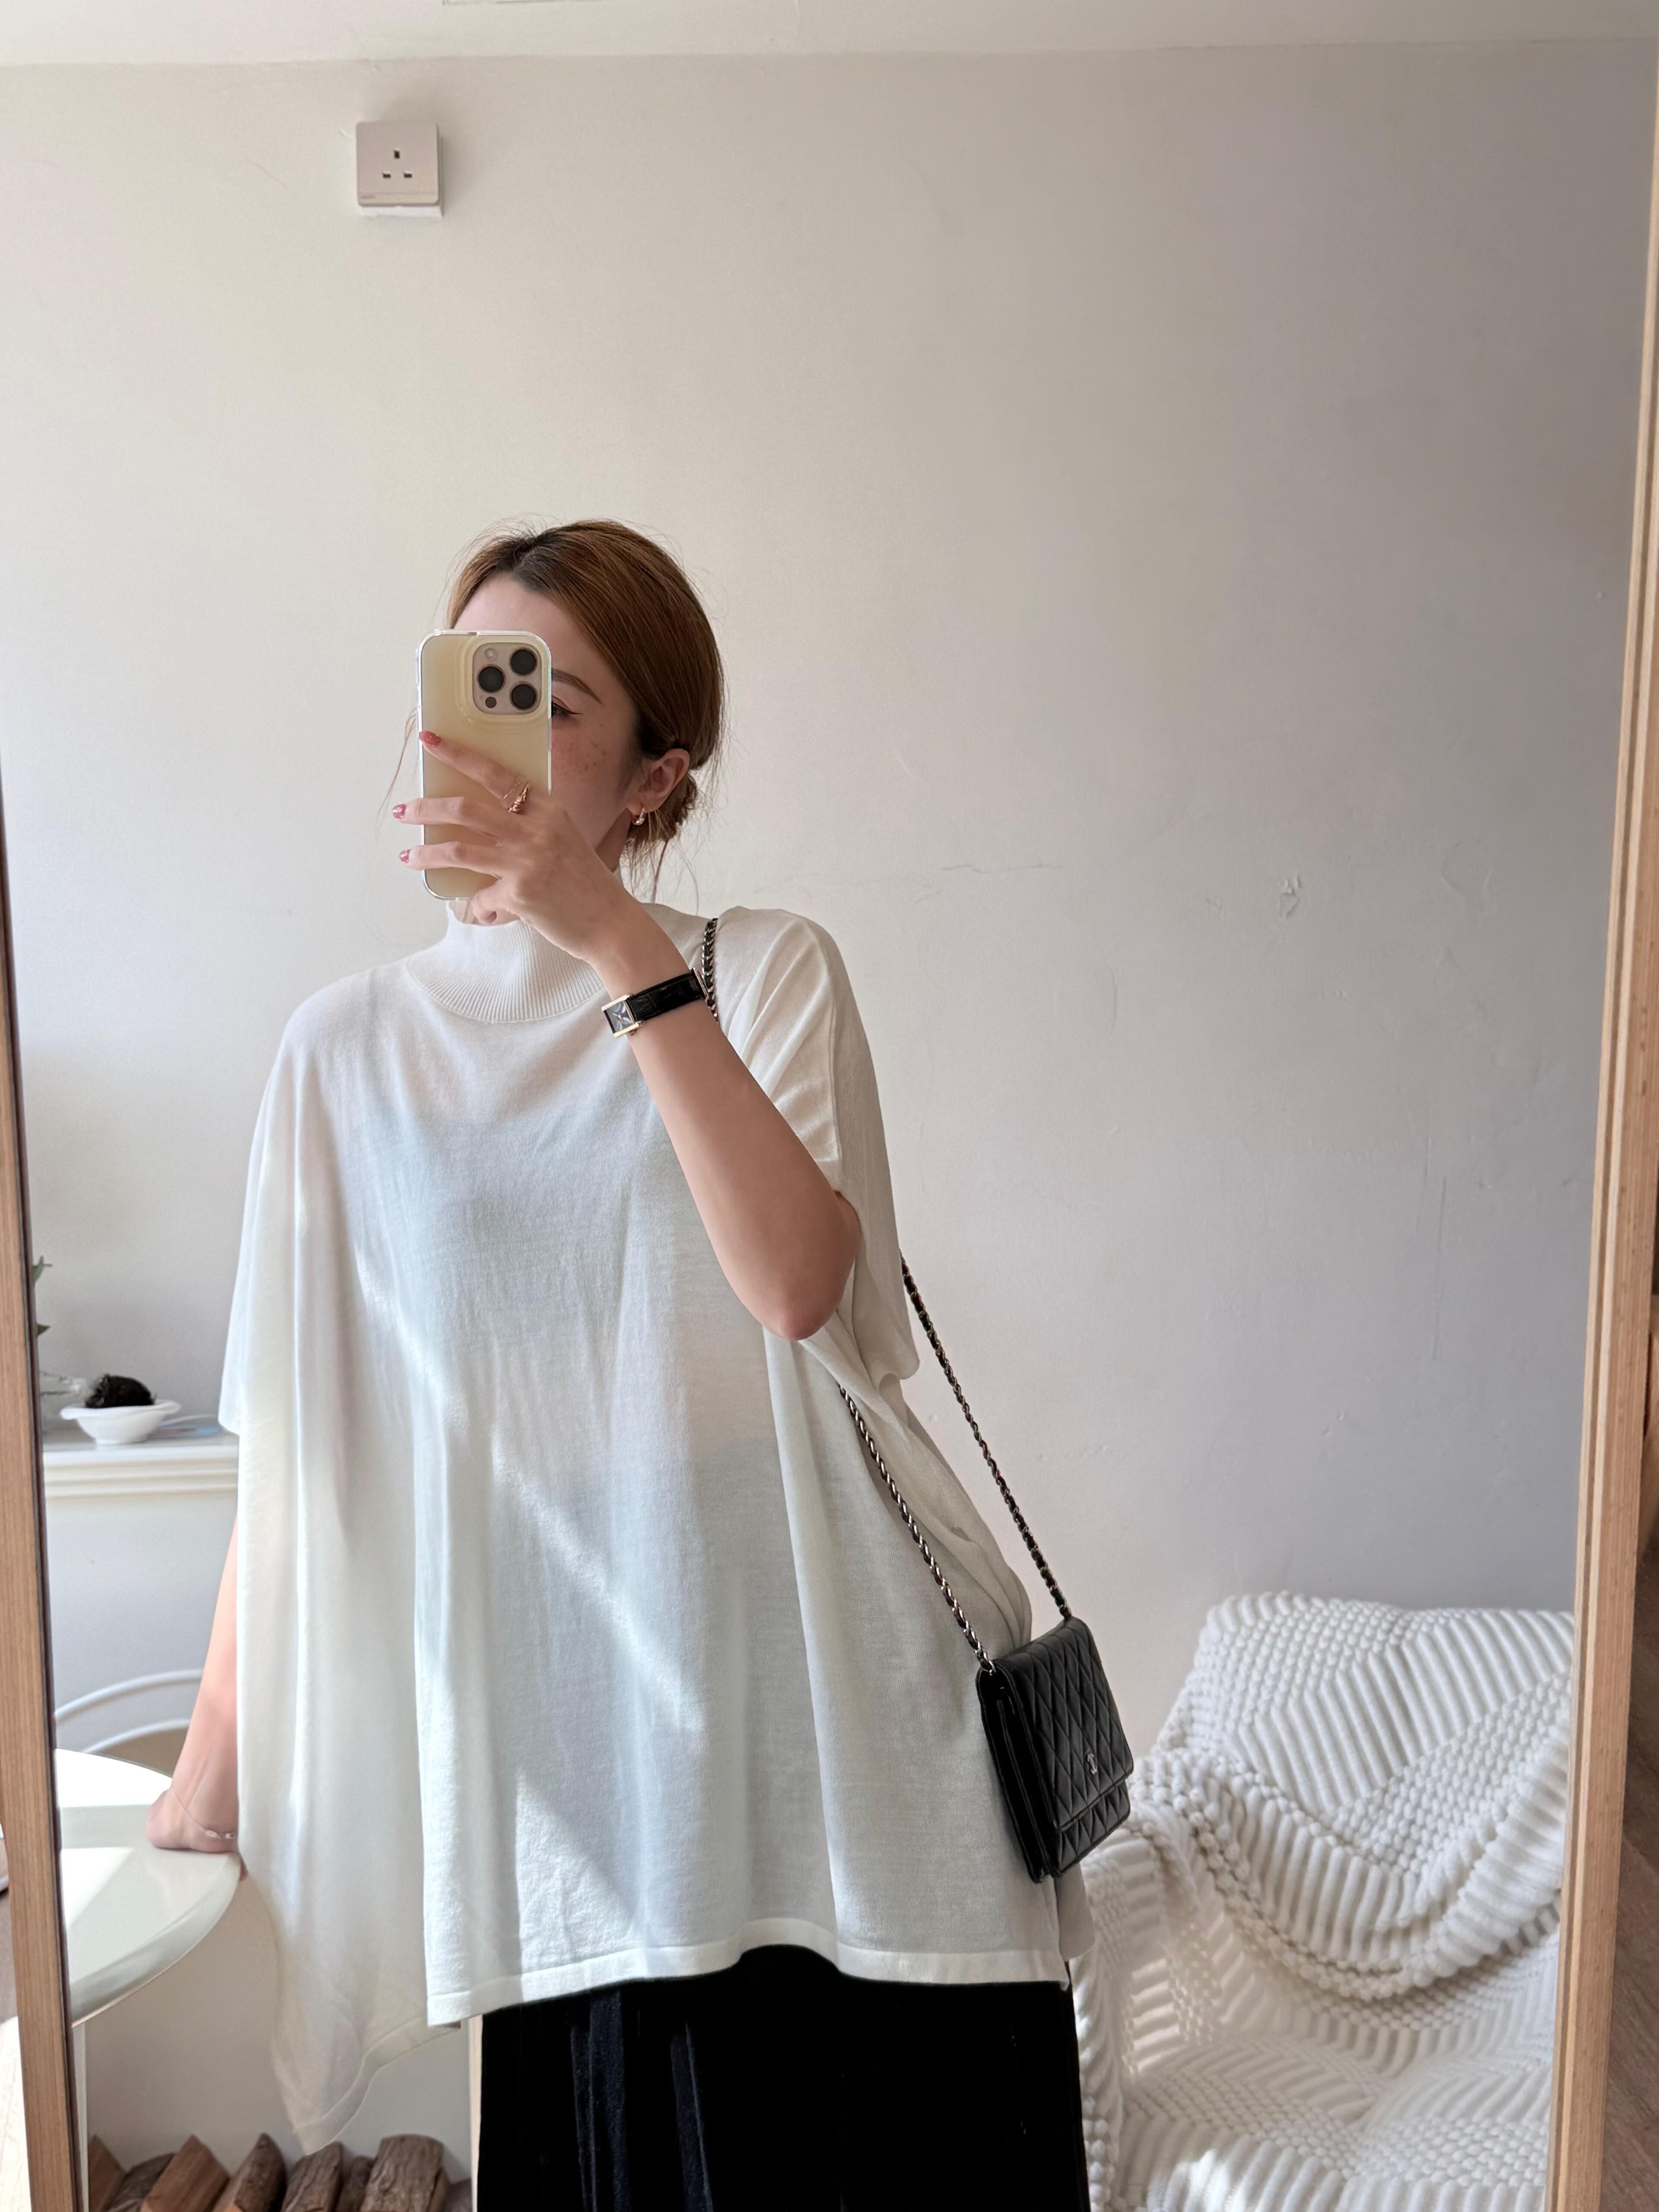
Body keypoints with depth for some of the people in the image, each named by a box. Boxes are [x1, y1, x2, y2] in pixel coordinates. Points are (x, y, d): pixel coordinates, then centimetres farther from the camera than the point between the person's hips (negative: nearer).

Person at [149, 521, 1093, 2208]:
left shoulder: (768, 971, 0)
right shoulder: (348, 1044, 3)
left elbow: (796, 1279, -19)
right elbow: (294, 1438, 5)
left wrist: (622, 944, -23)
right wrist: (213, 1766, 7)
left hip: (834, 1689, 0)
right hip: (575, 1724, 1)